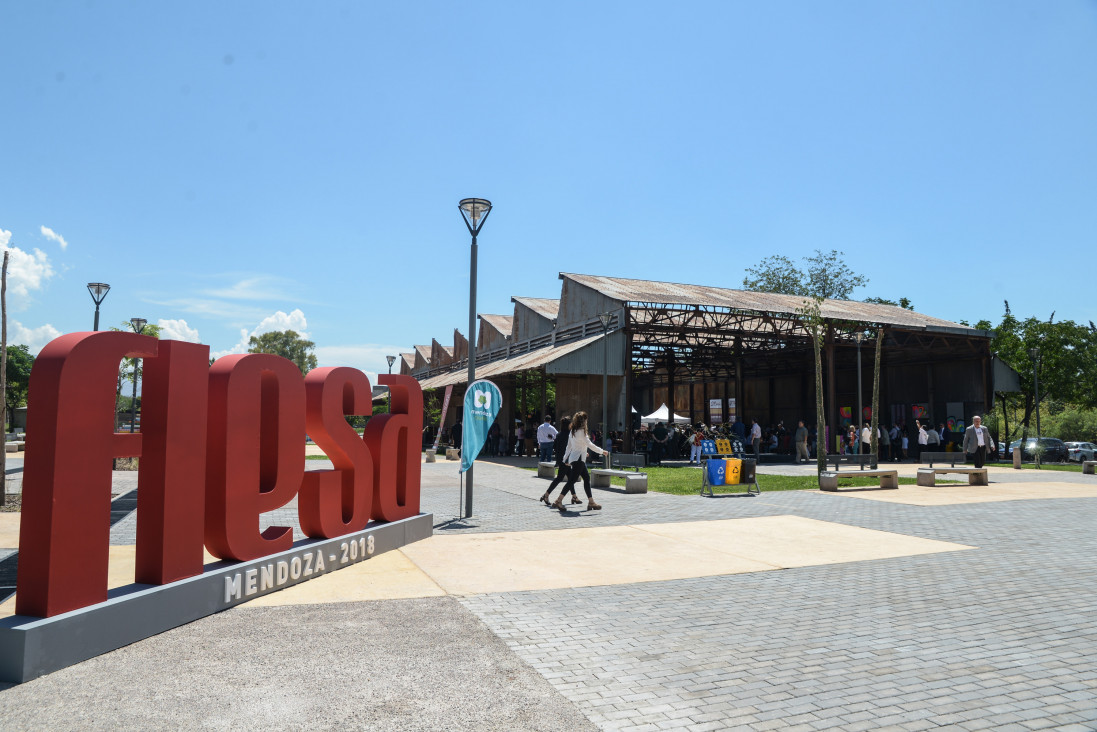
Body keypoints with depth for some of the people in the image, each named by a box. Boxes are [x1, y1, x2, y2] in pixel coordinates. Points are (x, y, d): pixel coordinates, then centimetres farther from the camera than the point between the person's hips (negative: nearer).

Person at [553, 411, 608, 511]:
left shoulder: (572, 431, 12)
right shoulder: (581, 431, -15)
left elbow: (569, 446, 17)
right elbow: (589, 444, -14)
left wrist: (566, 459, 22)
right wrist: (601, 451, -5)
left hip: (573, 457, 10)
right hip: (578, 459, -10)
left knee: (587, 478, 11)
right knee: (572, 480, -9)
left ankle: (591, 502, 13)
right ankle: (558, 501, -10)